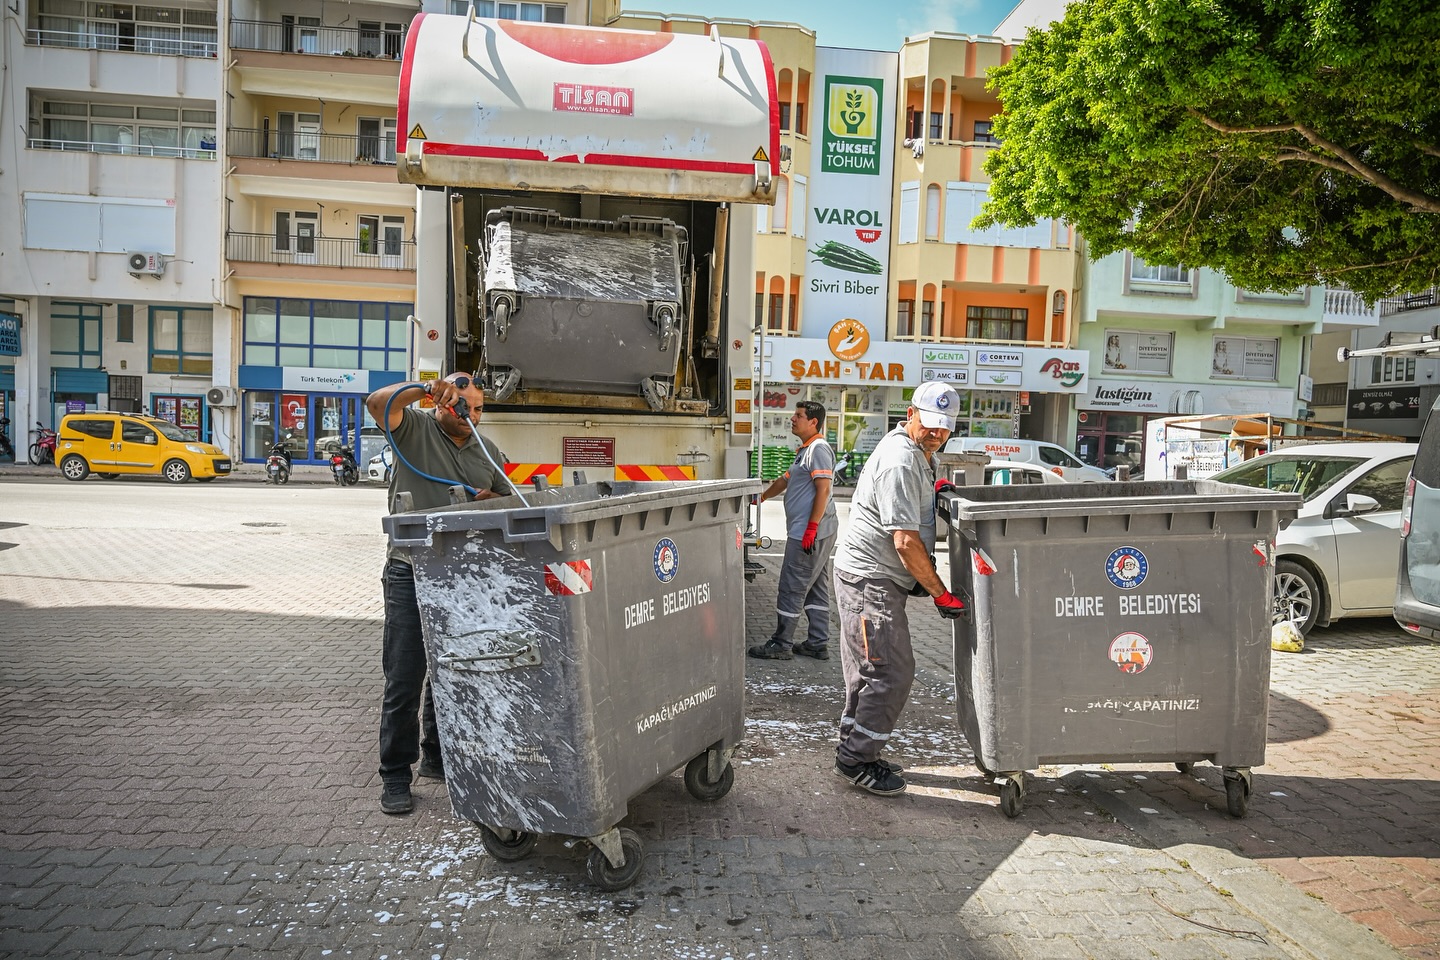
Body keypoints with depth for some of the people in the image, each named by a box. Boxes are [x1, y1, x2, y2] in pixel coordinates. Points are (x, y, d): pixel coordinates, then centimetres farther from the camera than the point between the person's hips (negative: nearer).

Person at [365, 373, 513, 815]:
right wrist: (428, 388, -28)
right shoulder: (414, 429, -1)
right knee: (404, 677, -2)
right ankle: (395, 775, 9)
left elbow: (508, 501, 20)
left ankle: (436, 757, 32)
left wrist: (490, 500, -1)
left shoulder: (487, 452, 13)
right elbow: (377, 402, -20)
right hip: (411, 574, -5)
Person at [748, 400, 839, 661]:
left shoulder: (819, 449, -13)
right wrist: (762, 497, 38)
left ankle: (781, 644, 5)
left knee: (791, 589, -3)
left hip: (809, 533, -10)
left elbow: (823, 490, -21)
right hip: (806, 532, 10)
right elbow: (785, 480, 31)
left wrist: (811, 528, -24)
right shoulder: (805, 451, 19)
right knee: (815, 588, 13)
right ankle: (818, 644, 19)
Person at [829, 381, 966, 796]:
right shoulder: (899, 461, -20)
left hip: (870, 577, 11)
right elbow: (906, 541, -24)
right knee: (892, 672, -9)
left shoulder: (921, 454, 13)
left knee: (870, 671, 16)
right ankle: (857, 759, 3)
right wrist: (941, 594, -18)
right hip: (869, 578, -11)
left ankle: (854, 752, 28)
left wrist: (934, 489, 14)